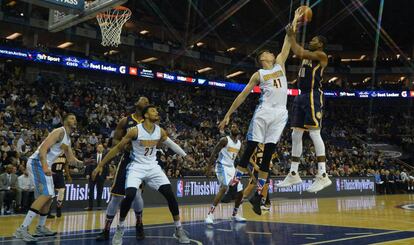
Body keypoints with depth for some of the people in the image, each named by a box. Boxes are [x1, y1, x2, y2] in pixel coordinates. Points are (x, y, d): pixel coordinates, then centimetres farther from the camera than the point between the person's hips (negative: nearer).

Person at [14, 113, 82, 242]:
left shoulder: (67, 139, 19)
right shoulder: (60, 132, -12)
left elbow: (71, 158, 28)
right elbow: (43, 148, -24)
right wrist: (45, 166, -37)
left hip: (44, 165, 11)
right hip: (37, 162, -11)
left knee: (48, 197, 17)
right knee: (46, 194, -22)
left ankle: (40, 228, 31)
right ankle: (22, 229, -26)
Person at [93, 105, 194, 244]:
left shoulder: (160, 131, -2)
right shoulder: (135, 130, -16)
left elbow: (171, 144, 19)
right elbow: (118, 148, -9)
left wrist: (185, 156, 28)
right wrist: (101, 165, -8)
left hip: (153, 167, 4)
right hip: (137, 167, -4)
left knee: (170, 195, -7)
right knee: (129, 196, -24)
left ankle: (179, 230, 6)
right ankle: (120, 229, -1)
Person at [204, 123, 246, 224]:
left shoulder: (239, 143, 11)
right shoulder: (225, 140, -11)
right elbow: (214, 153, -11)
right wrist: (209, 167, -16)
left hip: (232, 167, 8)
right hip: (222, 166, -8)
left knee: (240, 191, 7)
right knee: (224, 188, -28)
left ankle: (235, 214, 26)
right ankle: (210, 214, -28)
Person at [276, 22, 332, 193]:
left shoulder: (321, 55, -5)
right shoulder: (308, 55, 21)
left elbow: (299, 53, -14)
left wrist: (291, 36, -4)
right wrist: (292, 34, 17)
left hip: (313, 96, -9)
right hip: (301, 96, 9)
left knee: (314, 133, -16)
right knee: (296, 135, 8)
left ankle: (323, 176, -16)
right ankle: (293, 174, 14)